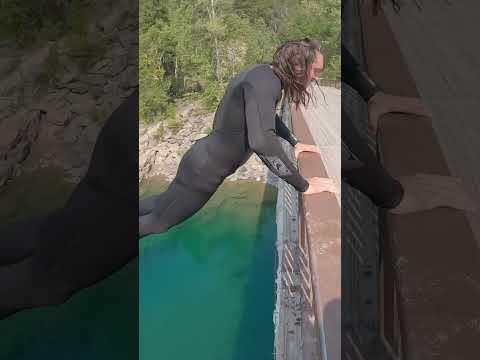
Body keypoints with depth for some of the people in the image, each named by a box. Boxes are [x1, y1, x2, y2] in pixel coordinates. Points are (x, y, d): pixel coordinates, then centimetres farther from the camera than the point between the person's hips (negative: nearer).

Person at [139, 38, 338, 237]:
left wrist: (295, 142, 19)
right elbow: (261, 141, -43)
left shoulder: (263, 72, 3)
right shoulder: (264, 81, -28)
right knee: (158, 222, 9)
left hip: (207, 159, 10)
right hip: (206, 167, -9)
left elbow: (267, 116, 24)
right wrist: (304, 186, -34)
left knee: (163, 203, 26)